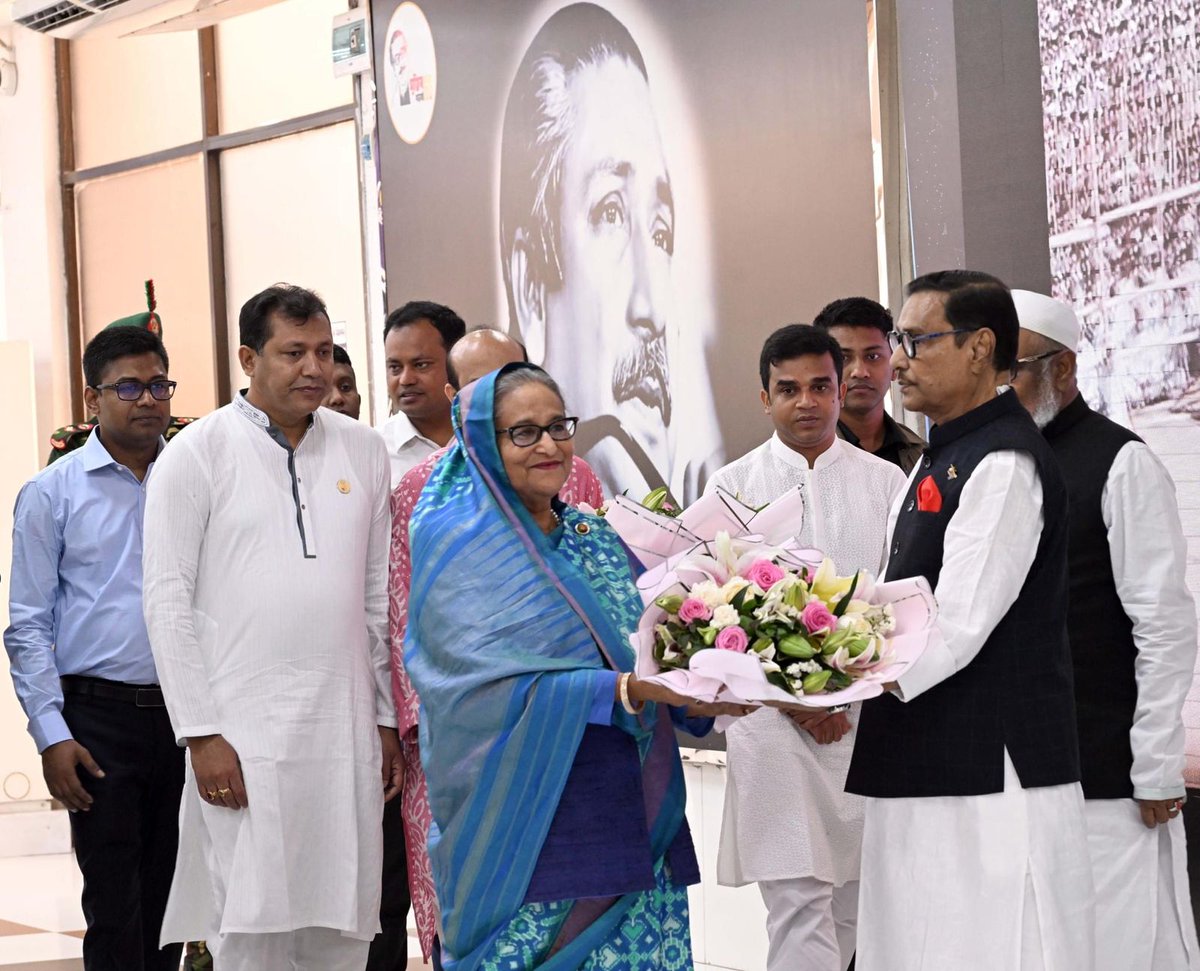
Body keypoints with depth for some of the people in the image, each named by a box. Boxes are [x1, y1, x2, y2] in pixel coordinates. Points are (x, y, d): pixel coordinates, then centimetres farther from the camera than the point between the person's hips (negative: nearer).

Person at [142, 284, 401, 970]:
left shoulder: (363, 451, 11)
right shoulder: (201, 452, -1)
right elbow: (168, 600, -3)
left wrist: (387, 720, 12)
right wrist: (200, 733, -9)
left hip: (346, 732, 4)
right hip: (243, 733, -4)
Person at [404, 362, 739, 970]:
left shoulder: (594, 538, 15)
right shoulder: (460, 547, -5)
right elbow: (495, 687, -18)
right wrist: (628, 689, -27)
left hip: (627, 818, 6)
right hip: (528, 823, -6)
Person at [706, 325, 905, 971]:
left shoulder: (886, 482, 9)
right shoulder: (734, 486, 5)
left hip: (870, 715, 2)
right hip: (774, 721, -2)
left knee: (858, 900, 6)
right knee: (798, 901, -9)